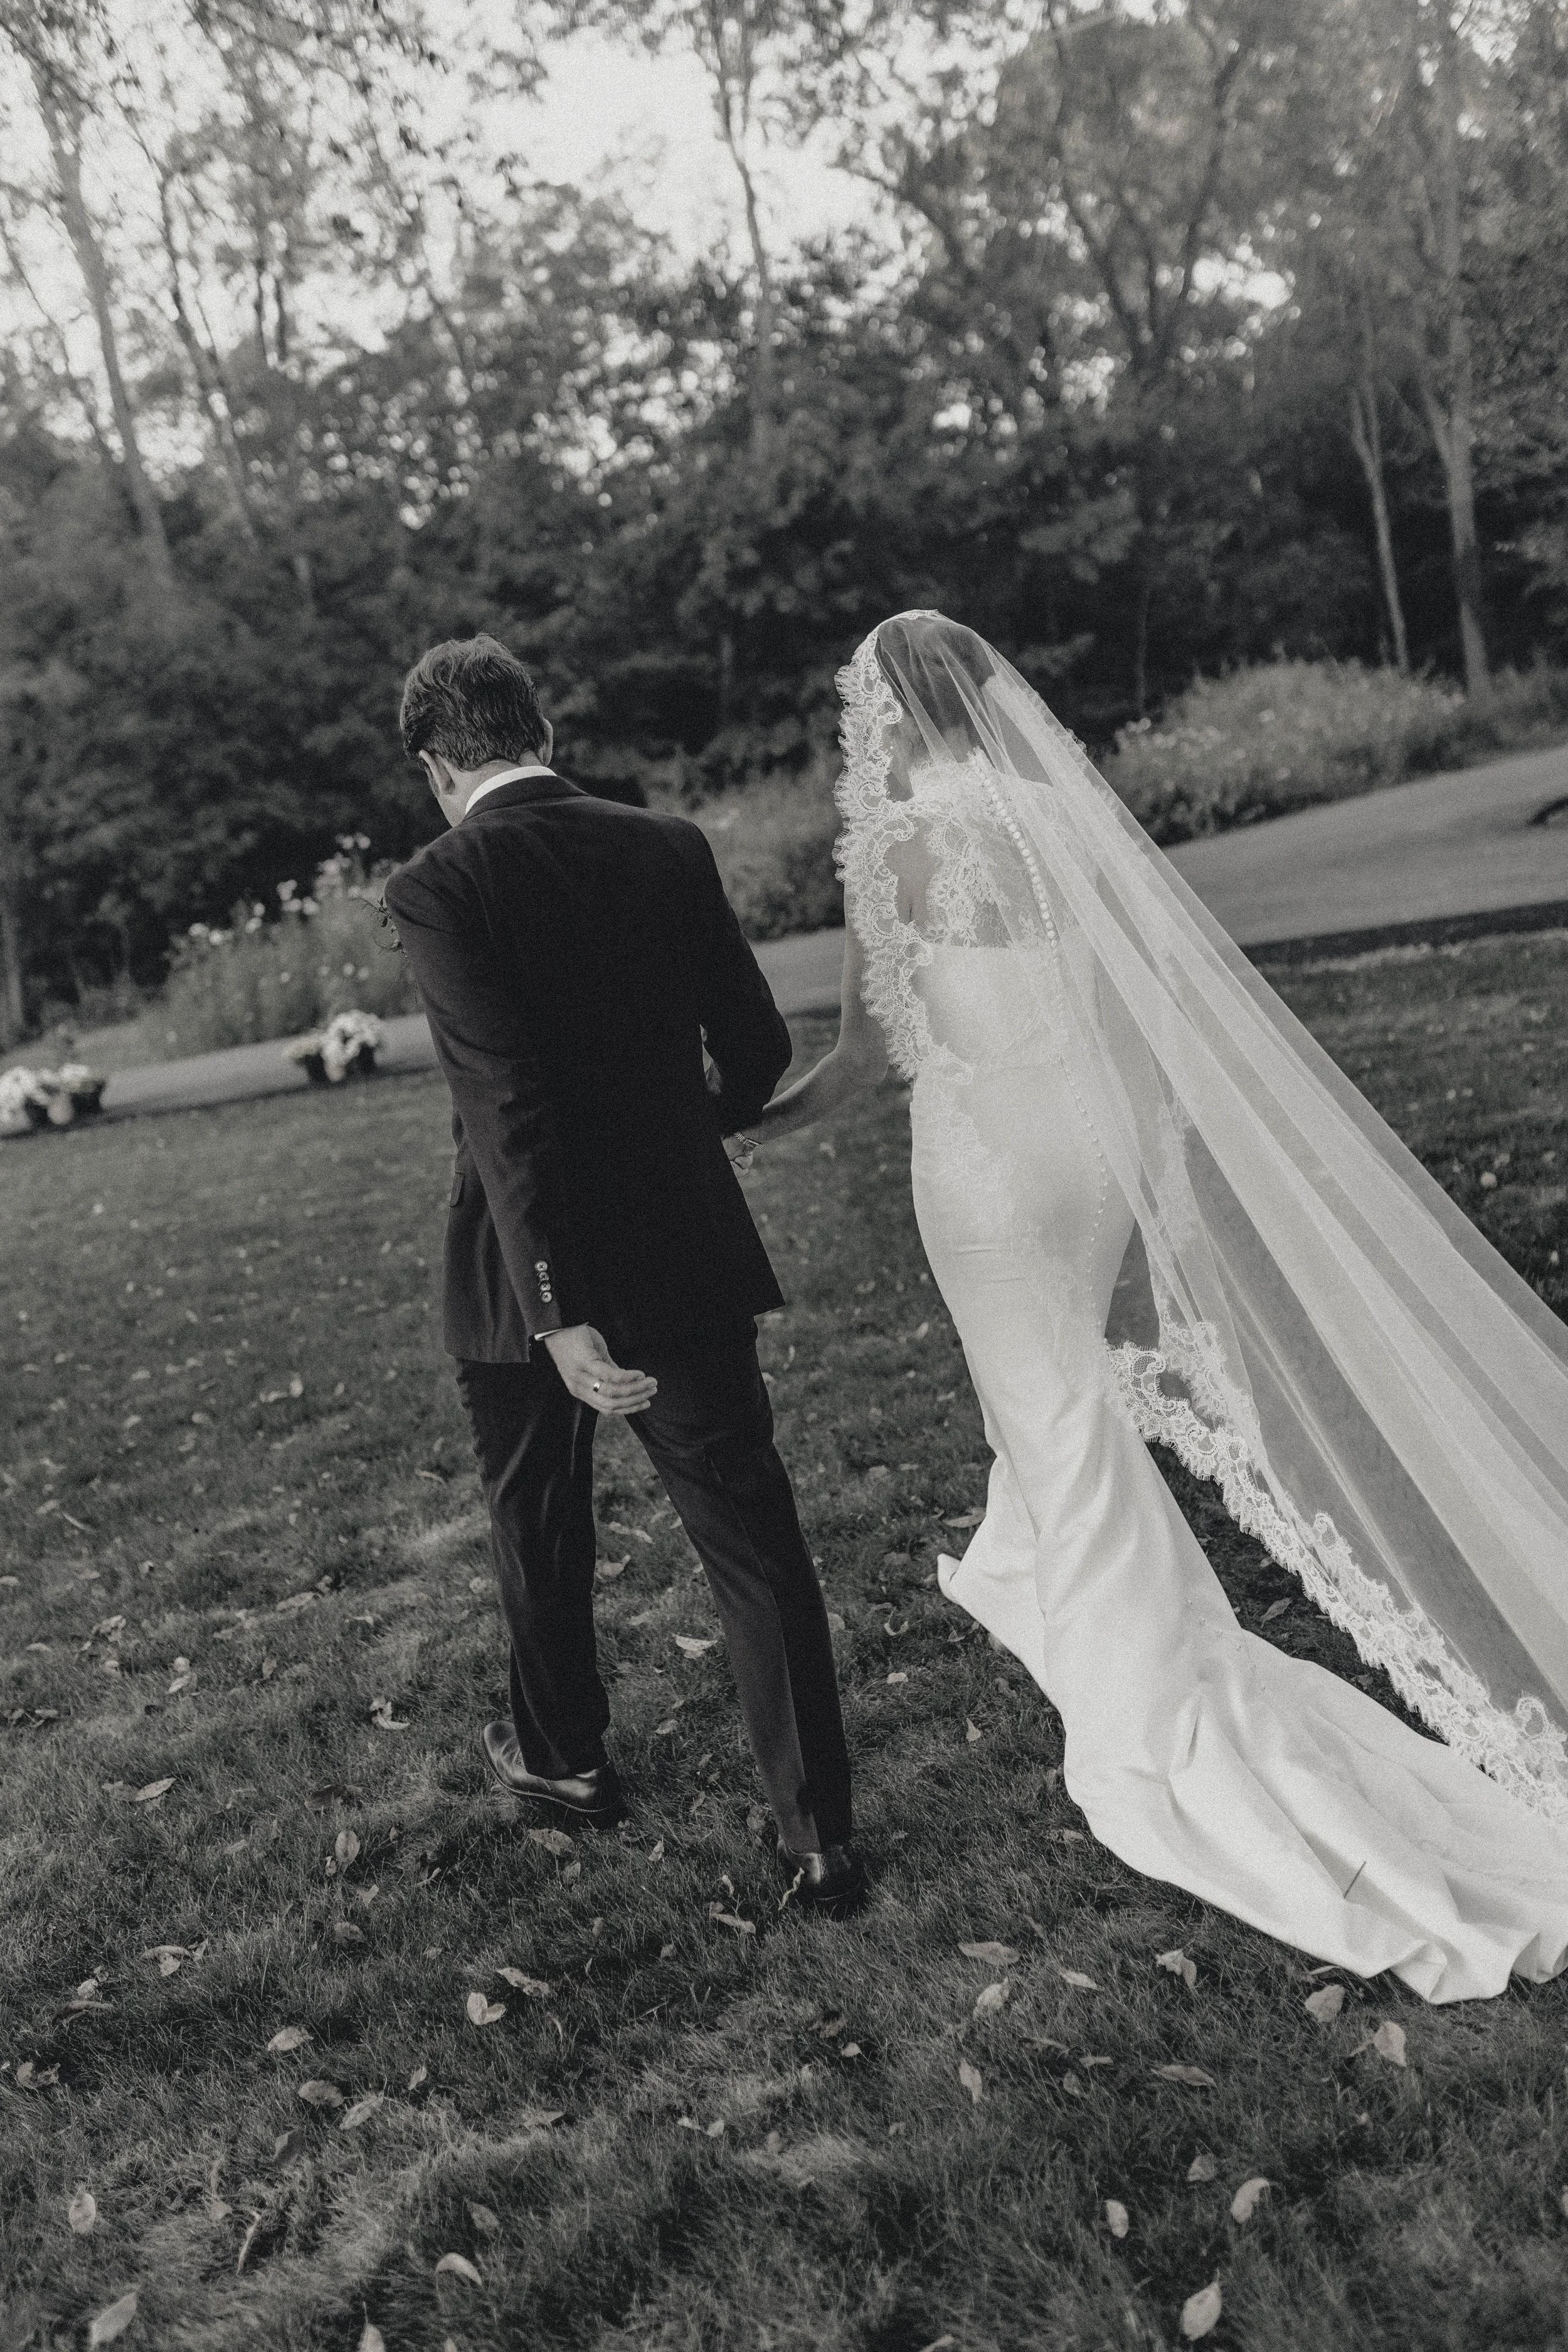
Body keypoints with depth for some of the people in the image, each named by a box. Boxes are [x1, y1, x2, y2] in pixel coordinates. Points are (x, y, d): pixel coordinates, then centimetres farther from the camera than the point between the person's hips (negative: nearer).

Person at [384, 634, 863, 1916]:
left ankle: (562, 1755, 42)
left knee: (539, 1528, 21)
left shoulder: (439, 886, -12)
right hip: (688, 1250, 3)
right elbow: (758, 1051, 4)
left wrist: (559, 1314, -24)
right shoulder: (672, 849, 0)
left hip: (527, 1275, -2)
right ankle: (821, 1835, 11)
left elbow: (506, 1104, -22)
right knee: (754, 1536, 7)